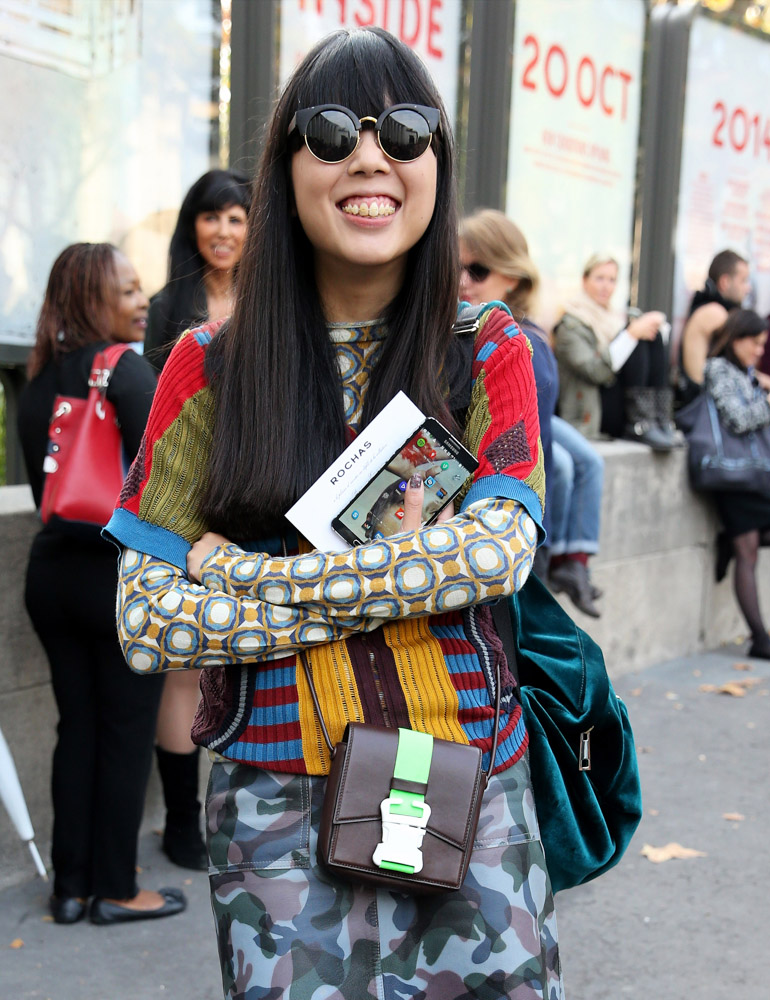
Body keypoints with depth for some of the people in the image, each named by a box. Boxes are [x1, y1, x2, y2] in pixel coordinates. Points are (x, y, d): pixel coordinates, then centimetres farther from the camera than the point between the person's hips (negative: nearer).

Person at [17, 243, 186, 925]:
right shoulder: (123, 366, -12)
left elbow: (41, 481, 13)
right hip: (125, 575, -7)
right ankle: (116, 890, 17)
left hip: (52, 572, 7)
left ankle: (71, 887, 23)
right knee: (127, 734, 6)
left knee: (76, 728, 14)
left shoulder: (39, 380, 9)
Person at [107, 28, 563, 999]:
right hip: (278, 803, -1)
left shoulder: (487, 352, 1)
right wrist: (402, 563, -15)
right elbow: (146, 619, -8)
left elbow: (501, 549, -14)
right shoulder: (213, 365, -2)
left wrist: (248, 573, -18)